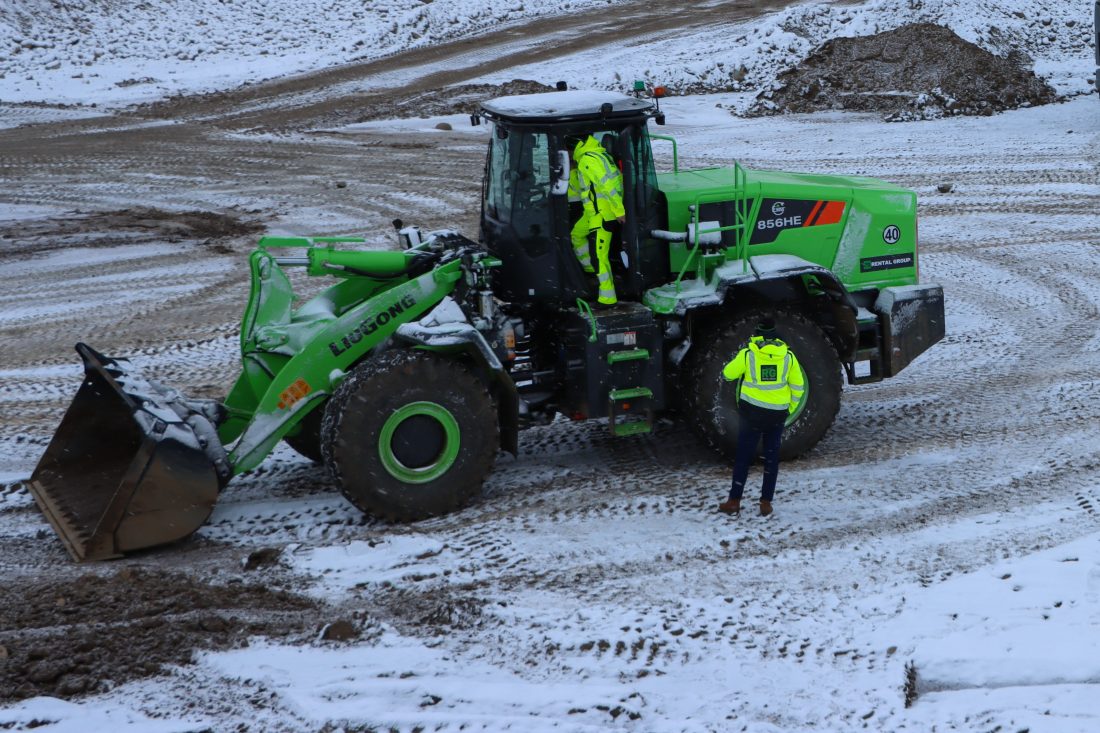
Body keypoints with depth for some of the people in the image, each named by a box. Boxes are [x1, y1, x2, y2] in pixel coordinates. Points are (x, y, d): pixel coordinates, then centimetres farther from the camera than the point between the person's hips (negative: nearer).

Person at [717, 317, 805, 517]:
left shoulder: (747, 354, -10)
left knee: (743, 457, 6)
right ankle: (766, 503, 12)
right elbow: (798, 386, 3)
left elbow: (728, 374, 2)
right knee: (772, 458, 11)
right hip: (777, 414, 2)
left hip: (751, 411, -2)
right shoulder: (787, 356, -2)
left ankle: (734, 501, 6)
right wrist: (790, 408, 15)